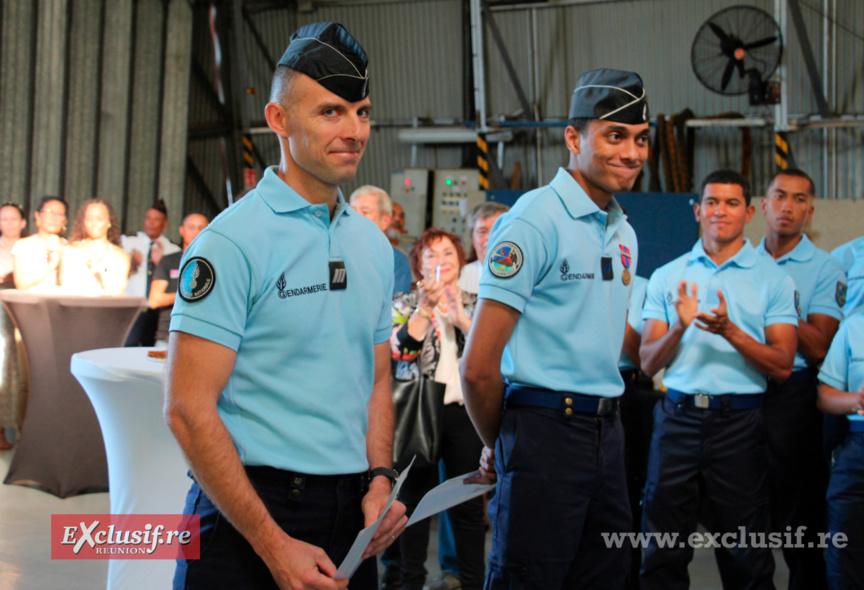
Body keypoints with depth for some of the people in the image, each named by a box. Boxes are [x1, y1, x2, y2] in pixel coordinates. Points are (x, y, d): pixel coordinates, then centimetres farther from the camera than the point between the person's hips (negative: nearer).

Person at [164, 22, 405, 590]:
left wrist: (380, 480, -1)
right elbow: (188, 409, -15)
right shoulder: (233, 241, -12)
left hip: (351, 514, 6)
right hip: (250, 508, -6)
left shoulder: (374, 245, 9)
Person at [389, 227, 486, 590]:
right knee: (416, 500, 5)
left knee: (469, 504, 3)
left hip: (465, 411, 1)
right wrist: (426, 307, -19)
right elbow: (400, 349, -11)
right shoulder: (405, 304, 6)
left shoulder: (475, 304, 10)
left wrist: (461, 317, -15)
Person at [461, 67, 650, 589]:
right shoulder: (534, 221, -12)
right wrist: (499, 446, -1)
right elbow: (479, 366, -13)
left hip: (607, 431, 8)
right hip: (546, 428, -8)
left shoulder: (623, 232, 14)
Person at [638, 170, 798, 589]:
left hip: (739, 422, -1)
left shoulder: (773, 279, 4)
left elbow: (781, 366, -3)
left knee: (745, 554, 4)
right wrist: (680, 327, -13)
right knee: (662, 549, 4)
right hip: (677, 416, 2)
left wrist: (730, 331, -16)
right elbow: (648, 362, 5)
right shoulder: (667, 277, 10)